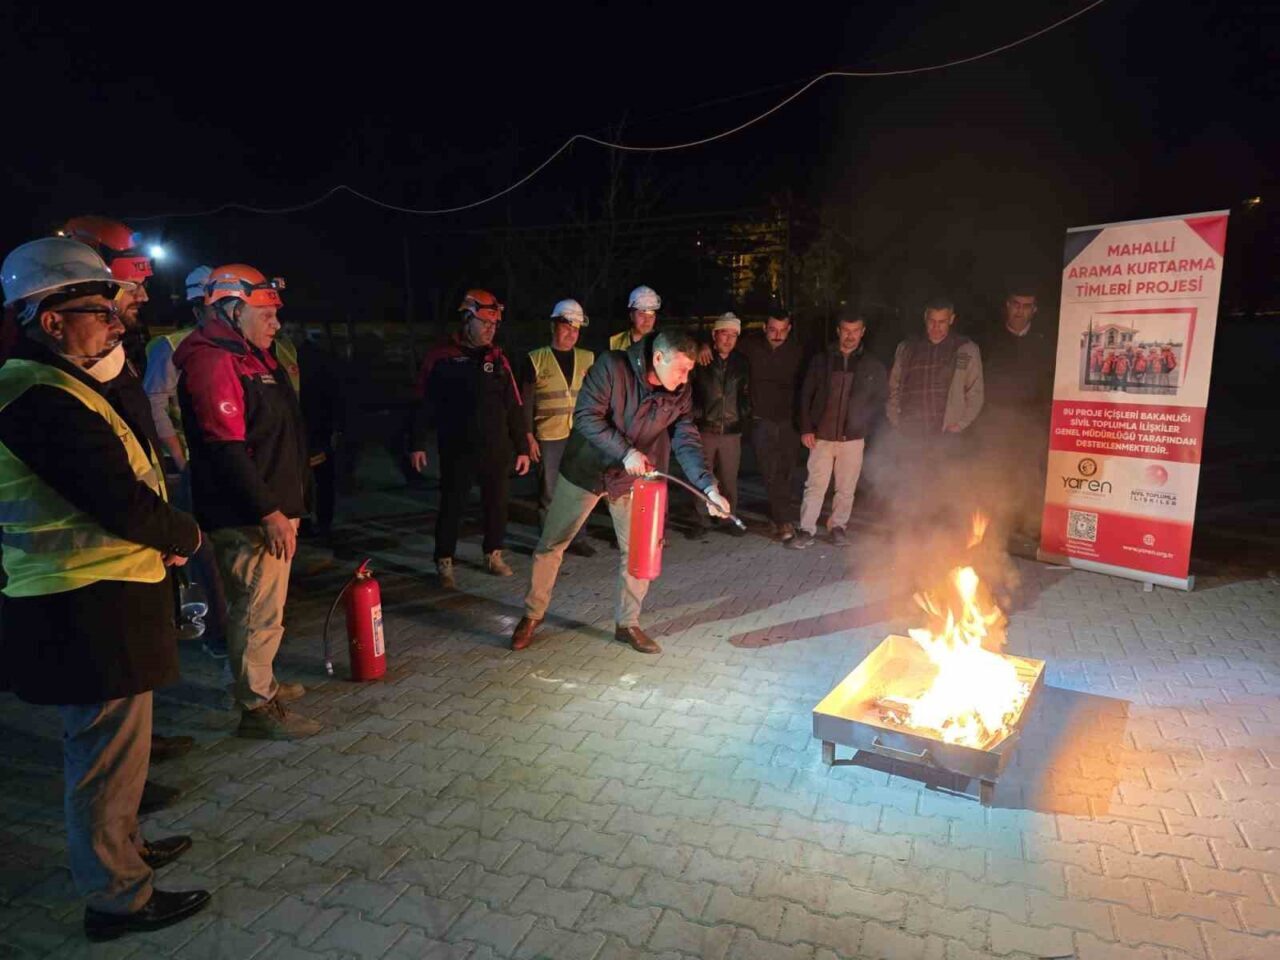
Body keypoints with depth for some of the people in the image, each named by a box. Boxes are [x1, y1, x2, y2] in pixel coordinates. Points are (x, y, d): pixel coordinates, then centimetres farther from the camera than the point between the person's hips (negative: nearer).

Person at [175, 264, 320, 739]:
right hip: (248, 517, -11)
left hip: (271, 508, 11)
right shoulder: (214, 362, -17)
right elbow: (226, 448, -24)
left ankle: (262, 682, 36)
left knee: (265, 605, 21)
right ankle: (257, 707, 10)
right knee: (258, 610, -2)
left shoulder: (252, 357, 16)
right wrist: (269, 513, -23)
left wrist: (284, 507, 21)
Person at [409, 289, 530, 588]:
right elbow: (423, 404, -2)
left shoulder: (497, 358, 5)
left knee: (497, 504, 12)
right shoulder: (441, 356, -4)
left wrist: (522, 448, 5)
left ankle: (493, 554, 31)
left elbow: (514, 406, 6)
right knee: (452, 506, 4)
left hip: (496, 448, 3)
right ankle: (444, 564, 17)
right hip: (457, 449, -3)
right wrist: (417, 444, -5)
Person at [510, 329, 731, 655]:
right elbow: (586, 416, -24)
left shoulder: (680, 393, -10)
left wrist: (708, 486, -26)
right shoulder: (612, 366, -23)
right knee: (550, 545, 6)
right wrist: (625, 452, -33)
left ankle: (627, 623, 24)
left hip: (633, 479, 3)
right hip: (586, 469, -3)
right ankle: (533, 615, 26)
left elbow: (687, 442, -12)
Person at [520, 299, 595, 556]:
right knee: (549, 492, 5)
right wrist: (529, 437, -6)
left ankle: (577, 539, 20)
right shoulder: (536, 359, -1)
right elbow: (526, 401, -1)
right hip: (549, 438, -3)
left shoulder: (587, 358, 7)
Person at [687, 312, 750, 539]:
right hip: (705, 429, -2)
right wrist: (694, 416, -2)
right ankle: (701, 521, 12)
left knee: (729, 479, 8)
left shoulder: (740, 363, 8)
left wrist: (745, 416, 7)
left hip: (732, 431, 2)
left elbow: (745, 393, 18)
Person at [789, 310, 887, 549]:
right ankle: (807, 530, 6)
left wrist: (866, 429, 2)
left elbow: (880, 401, 11)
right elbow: (806, 395, 5)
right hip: (821, 436, 0)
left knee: (846, 488, 9)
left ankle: (837, 526, 24)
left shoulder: (872, 366, 4)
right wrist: (806, 428, -1)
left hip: (853, 438, 1)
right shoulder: (821, 360, 4)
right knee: (815, 485, -1)